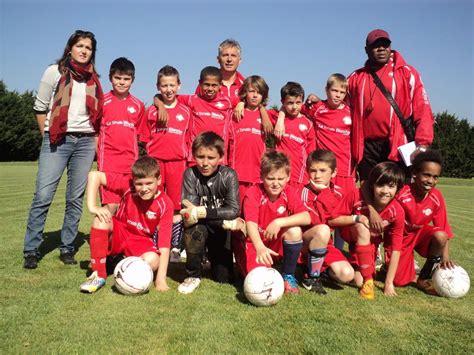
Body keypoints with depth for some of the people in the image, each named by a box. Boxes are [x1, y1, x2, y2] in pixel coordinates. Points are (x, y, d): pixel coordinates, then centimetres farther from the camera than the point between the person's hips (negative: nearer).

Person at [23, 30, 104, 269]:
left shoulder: (93, 79, 13)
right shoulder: (55, 71, 4)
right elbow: (40, 107, 6)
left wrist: (95, 142, 6)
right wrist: (47, 136, 2)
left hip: (85, 142, 3)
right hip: (57, 140, -3)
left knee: (76, 198, 2)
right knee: (43, 196, -8)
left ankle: (67, 248, 12)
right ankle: (31, 251, 2)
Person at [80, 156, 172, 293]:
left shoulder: (165, 204, -21)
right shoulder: (128, 185, -20)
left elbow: (164, 243, -24)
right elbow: (94, 175, -20)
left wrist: (161, 280, -29)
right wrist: (92, 206, -29)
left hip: (142, 242, -1)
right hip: (119, 233, 2)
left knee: (152, 261, -34)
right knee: (101, 218, -29)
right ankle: (98, 275, -20)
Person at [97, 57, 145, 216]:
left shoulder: (138, 105, 9)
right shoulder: (102, 101, 1)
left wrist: (134, 157, 8)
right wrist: (101, 155, -4)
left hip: (130, 162, 3)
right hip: (108, 161, -3)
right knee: (111, 206, -9)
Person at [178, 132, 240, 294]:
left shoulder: (228, 175, -17)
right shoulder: (190, 174, -16)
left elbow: (234, 210, -26)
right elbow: (189, 210, -25)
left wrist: (202, 212, -36)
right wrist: (223, 219, -31)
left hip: (221, 230, 1)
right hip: (200, 229, -1)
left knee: (223, 279, 0)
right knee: (195, 228, -36)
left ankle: (214, 260, 37)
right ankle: (193, 275, -13)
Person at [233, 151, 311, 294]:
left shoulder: (289, 193, -11)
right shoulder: (253, 194, -21)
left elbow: (306, 218, -25)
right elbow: (251, 223, -35)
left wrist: (279, 222, -36)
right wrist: (260, 247, -53)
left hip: (277, 242, 3)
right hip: (255, 242, -3)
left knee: (295, 230, -27)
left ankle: (288, 276, -7)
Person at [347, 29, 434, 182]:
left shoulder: (407, 73, 5)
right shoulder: (356, 77, 13)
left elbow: (423, 111, -1)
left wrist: (422, 145, -10)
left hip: (397, 147, -2)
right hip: (366, 148, 3)